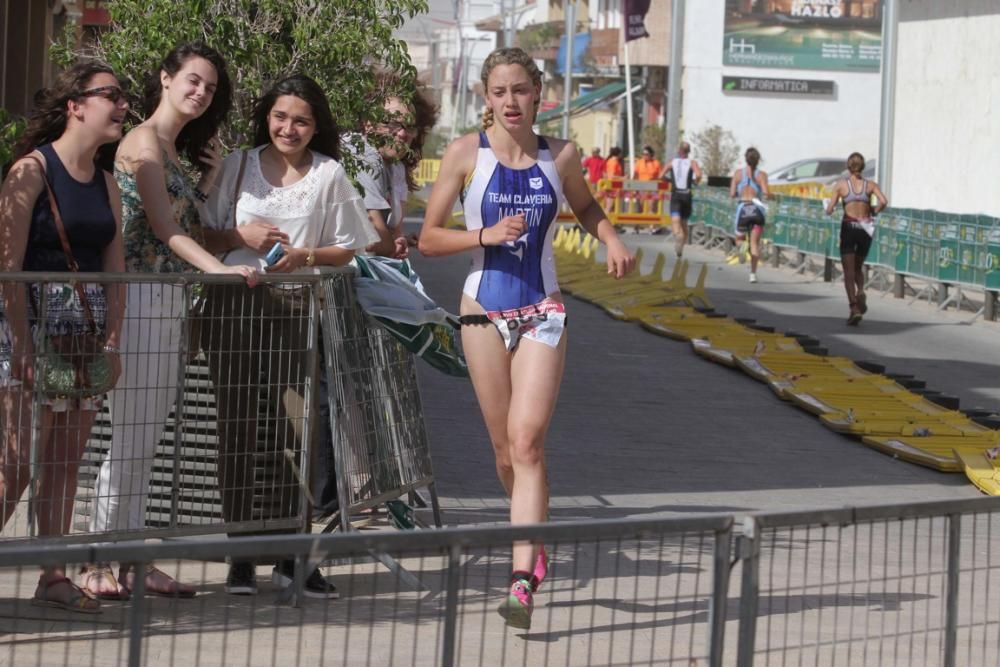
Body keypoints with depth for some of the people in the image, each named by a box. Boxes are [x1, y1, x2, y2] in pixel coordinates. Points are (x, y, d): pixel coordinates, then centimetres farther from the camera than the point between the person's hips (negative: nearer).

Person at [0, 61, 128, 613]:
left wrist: (113, 340, 4)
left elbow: (115, 269, 13)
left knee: (66, 461, 7)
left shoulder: (106, 184, 13)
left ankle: (53, 577, 12)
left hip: (88, 329, 7)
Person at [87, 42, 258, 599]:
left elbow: (189, 229, 12)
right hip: (141, 297, -9)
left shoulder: (175, 150, 20)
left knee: (144, 440, 9)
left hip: (169, 300, 9)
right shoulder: (144, 142, -7)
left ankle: (132, 561, 11)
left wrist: (211, 176, 6)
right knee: (131, 437, -8)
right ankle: (103, 567, -5)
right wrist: (219, 269, -27)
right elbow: (164, 228, -17)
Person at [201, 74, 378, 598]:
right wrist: (242, 236, -7)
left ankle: (292, 557, 1)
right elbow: (205, 236, 12)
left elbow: (348, 250, 8)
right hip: (233, 305, 1)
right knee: (237, 430, 1)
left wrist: (306, 255, -10)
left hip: (297, 309, -1)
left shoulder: (329, 174, 7)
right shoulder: (238, 165, 10)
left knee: (297, 430, -8)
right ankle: (241, 557, 7)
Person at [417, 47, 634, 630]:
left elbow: (586, 206, 23)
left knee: (527, 442, -14)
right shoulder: (467, 154, -3)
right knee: (507, 451, 7)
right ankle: (535, 544, 33)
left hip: (542, 312, 0)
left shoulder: (561, 156, 2)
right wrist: (486, 235, -17)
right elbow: (429, 239, -1)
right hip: (485, 312, 1)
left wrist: (613, 239, 3)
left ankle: (523, 581, -20)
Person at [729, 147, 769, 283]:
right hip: (757, 209, -1)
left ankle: (742, 246, -19)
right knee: (755, 242, 8)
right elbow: (766, 193, -16)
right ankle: (753, 273, 1)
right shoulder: (761, 175, -3)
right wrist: (768, 195, 7)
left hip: (742, 207, 1)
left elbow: (732, 194, 0)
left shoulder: (738, 173, 2)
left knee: (740, 238, 18)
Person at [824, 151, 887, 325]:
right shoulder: (870, 185, 3)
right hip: (865, 229, 2)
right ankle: (861, 292, -10)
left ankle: (854, 307, -13)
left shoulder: (841, 184, -1)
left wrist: (829, 207, 18)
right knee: (858, 267, 20)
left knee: (849, 271, 1)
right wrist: (874, 212, 6)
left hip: (848, 227, -2)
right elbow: (883, 201, -13)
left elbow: (829, 210, -5)